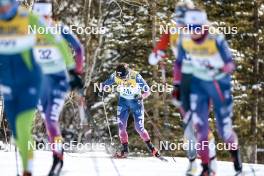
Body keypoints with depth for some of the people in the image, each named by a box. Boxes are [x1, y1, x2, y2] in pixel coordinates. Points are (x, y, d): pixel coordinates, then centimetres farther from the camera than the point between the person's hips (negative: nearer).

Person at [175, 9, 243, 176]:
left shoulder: (216, 39, -25)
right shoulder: (184, 40, -13)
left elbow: (230, 64, -25)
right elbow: (179, 63, 4)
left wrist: (221, 69, -45)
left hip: (220, 83, -3)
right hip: (199, 83, 3)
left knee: (224, 129, 0)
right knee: (200, 127, -8)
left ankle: (236, 154, 32)